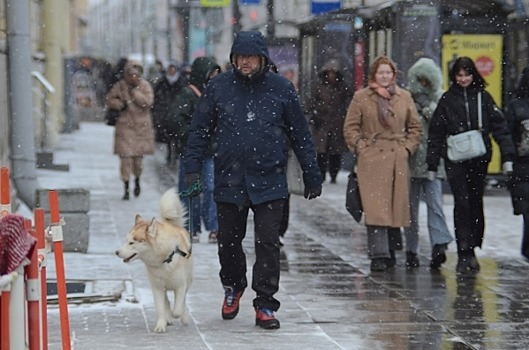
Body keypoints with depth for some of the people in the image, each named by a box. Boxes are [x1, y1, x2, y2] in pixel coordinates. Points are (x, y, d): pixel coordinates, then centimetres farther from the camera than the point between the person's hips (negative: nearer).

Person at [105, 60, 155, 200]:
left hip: (141, 126, 1)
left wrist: (135, 91, -17)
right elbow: (109, 99, 7)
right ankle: (126, 188, 1)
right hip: (125, 126, -1)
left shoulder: (145, 86, -2)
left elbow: (148, 102, -14)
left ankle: (137, 181, 37)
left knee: (138, 157, 8)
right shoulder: (120, 86, -2)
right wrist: (120, 104, -11)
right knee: (125, 157, -7)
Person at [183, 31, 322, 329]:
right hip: (229, 180, 2)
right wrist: (192, 168, -5)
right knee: (228, 243, 13)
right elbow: (200, 131, 5)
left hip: (269, 182, -1)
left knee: (268, 243, -4)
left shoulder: (281, 88, 0)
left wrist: (312, 177, 6)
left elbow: (301, 135, 6)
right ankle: (233, 286, 39)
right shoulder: (219, 87, 1)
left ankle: (265, 304, 4)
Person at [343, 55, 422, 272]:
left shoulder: (404, 97, 10)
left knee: (396, 207, 5)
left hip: (397, 159, 3)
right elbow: (350, 127, 6)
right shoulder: (361, 98, 4)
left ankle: (386, 250, 17)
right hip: (371, 159, -3)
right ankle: (379, 254, -13)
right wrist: (360, 147, -3)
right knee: (375, 208, -11)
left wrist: (408, 148, 6)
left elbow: (415, 127, 17)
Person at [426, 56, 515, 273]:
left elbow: (499, 126, 6)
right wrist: (432, 165, 5)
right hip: (455, 160, -1)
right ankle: (464, 254, -9)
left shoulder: (483, 97, 7)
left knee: (476, 203, 6)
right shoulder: (447, 99, 5)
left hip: (479, 159, 1)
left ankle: (471, 249, 15)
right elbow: (435, 133, 7)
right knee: (462, 203, -9)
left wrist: (507, 155, -3)